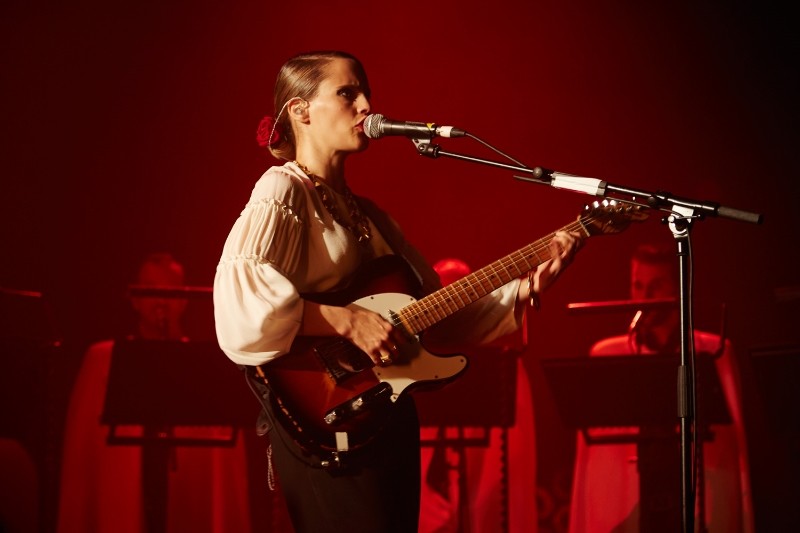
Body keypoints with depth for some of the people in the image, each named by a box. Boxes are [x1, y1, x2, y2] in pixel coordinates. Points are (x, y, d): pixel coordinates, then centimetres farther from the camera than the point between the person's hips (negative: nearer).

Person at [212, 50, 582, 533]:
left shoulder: (370, 217, 17)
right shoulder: (283, 193, -8)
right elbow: (237, 295, -26)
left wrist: (523, 288, 4)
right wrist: (347, 321, -26)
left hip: (393, 424, 8)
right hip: (330, 434, -8)